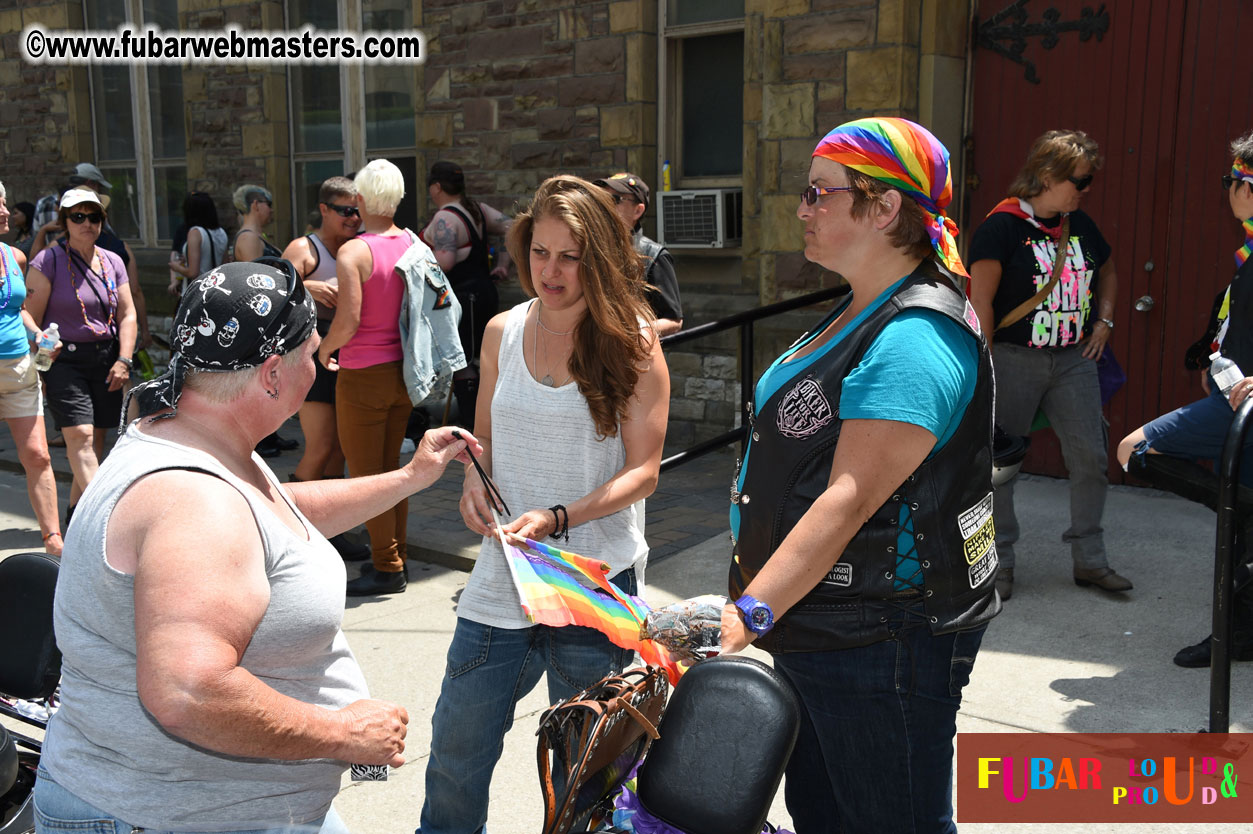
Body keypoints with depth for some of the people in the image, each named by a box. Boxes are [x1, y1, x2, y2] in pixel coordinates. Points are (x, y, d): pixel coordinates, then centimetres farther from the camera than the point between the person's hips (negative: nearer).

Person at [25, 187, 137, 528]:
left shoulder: (112, 262, 11)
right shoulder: (49, 261, -2)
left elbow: (127, 314, 11)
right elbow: (31, 317, -5)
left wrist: (123, 360, 1)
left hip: (106, 359, 5)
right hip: (64, 358, -4)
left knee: (96, 439, 6)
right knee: (79, 436, -15)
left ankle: (75, 511, 20)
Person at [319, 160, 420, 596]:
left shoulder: (353, 252, -16)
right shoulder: (413, 244, 3)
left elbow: (348, 321, -23)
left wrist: (324, 350, -5)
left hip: (363, 376, -7)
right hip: (402, 372, 7)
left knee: (365, 475, 4)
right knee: (391, 469, 18)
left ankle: (387, 569, 10)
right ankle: (396, 556, 27)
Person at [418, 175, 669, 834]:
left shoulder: (633, 340, -7)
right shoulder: (503, 332, 5)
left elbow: (642, 470, -9)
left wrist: (558, 518, -22)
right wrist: (473, 484, -7)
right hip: (501, 580, 4)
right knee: (455, 755, 13)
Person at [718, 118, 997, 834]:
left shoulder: (916, 340, -22)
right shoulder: (859, 314, 12)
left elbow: (850, 499, -29)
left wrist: (751, 613, -33)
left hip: (884, 640, -10)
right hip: (814, 625, 10)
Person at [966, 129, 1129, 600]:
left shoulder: (1079, 225, 11)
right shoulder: (1002, 225, -10)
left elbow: (1107, 272, 30)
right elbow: (980, 298, -13)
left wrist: (1104, 319, 15)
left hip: (1073, 359, 6)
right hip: (1014, 360, -6)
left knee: (1090, 457, 3)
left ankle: (1089, 560, 17)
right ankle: (999, 561, 15)